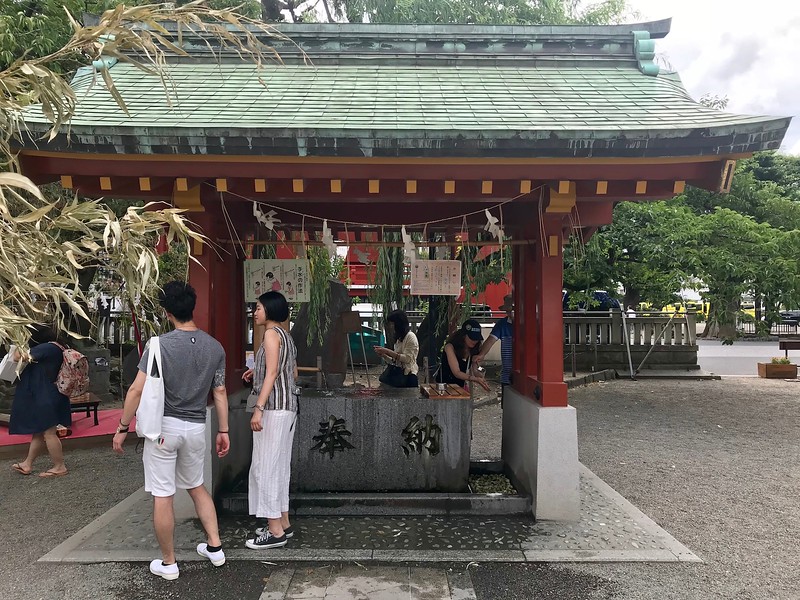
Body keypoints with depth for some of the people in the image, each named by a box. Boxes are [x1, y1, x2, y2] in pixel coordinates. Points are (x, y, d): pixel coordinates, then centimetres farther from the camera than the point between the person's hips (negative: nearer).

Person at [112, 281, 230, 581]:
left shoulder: (159, 345, -13)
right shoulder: (215, 347, 0)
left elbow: (137, 390, -13)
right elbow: (220, 392, 5)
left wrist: (122, 427, -3)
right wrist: (223, 430, 13)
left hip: (163, 426, -4)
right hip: (196, 428, 5)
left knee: (162, 496, 7)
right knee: (197, 486, 24)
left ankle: (168, 563, 18)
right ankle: (214, 547, 25)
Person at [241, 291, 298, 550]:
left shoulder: (272, 333, -10)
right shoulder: (284, 335, 17)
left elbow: (272, 373, -18)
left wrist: (259, 408, -22)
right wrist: (257, 372, 21)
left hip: (273, 407, -10)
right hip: (287, 406, 10)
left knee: (265, 465, -6)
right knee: (279, 465, 14)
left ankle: (275, 531, -2)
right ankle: (283, 523, 20)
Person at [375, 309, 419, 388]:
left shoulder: (410, 336, -5)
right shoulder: (399, 339, 20)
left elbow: (407, 359, -16)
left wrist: (388, 351, -16)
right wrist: (383, 355, 1)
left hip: (406, 376, -7)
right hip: (396, 374, 7)